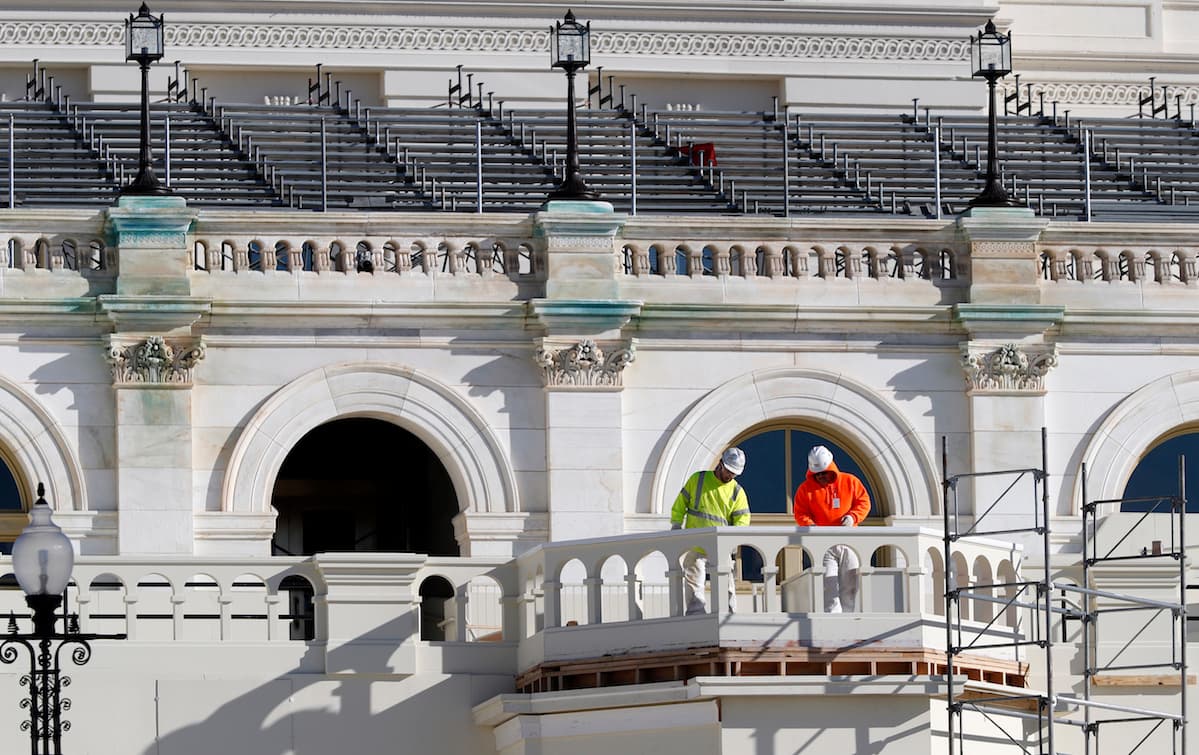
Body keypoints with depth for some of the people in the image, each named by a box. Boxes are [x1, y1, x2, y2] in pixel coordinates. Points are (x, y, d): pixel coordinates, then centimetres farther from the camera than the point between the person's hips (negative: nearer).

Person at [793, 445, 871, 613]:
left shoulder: (850, 482, 7)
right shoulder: (806, 489, 4)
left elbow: (864, 502, 8)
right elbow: (800, 513, 3)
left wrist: (853, 517, -11)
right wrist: (810, 525, -18)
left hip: (849, 544, 2)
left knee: (850, 586, 4)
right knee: (829, 586, -12)